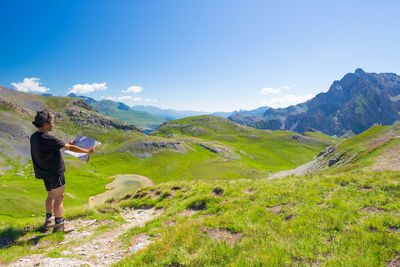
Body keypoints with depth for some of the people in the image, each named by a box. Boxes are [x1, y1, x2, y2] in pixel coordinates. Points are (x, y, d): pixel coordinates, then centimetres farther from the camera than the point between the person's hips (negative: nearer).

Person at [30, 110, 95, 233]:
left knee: (51, 196, 23)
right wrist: (88, 151, -11)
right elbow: (70, 148, -21)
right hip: (54, 172, -9)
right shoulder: (48, 139, -26)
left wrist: (67, 144, 18)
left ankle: (48, 220, 34)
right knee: (59, 198, 3)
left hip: (44, 172, 9)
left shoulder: (34, 137, 3)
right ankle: (59, 225, 13)